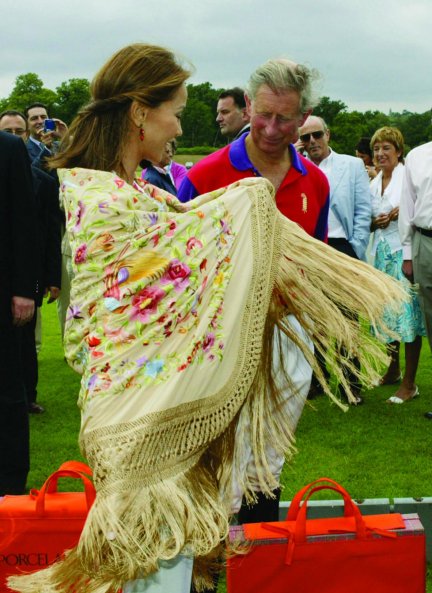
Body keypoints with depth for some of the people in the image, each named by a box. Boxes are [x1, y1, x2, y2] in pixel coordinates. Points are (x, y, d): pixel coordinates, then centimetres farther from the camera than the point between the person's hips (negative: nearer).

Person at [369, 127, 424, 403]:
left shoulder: (409, 176, -6)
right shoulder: (374, 183, 14)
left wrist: (403, 214, -19)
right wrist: (376, 222, -1)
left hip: (404, 252, -7)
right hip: (382, 253, 7)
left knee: (408, 313, -6)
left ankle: (409, 384, 0)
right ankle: (393, 371, 30)